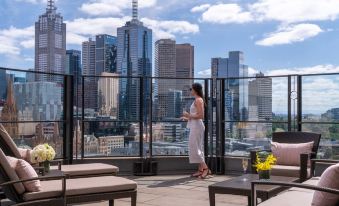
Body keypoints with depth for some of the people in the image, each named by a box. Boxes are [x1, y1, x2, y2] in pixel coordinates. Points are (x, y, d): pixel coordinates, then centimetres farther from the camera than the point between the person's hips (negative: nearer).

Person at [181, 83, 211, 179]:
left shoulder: (198, 100, -14)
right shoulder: (198, 100, 16)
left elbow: (200, 115, -21)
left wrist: (189, 115, -14)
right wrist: (187, 118, 19)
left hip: (196, 126, -11)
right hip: (195, 126, 11)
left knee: (195, 148, -10)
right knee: (198, 148, 9)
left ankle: (206, 168, -11)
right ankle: (200, 170, 12)